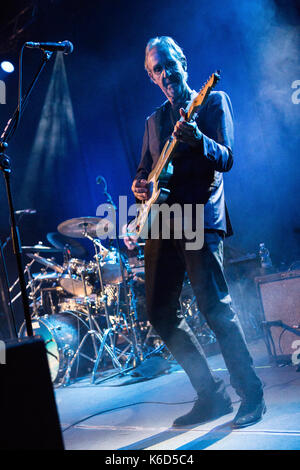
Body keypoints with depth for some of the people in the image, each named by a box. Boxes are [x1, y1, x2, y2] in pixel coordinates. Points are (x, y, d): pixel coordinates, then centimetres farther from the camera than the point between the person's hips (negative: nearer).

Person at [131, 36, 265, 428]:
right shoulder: (154, 120, 23)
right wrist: (140, 185, 2)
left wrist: (197, 139, -27)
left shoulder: (214, 101, 5)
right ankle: (211, 395, 13)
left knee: (214, 306, -17)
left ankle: (251, 396, -4)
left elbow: (226, 160, -7)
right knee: (160, 314, 3)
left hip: (200, 216, -7)